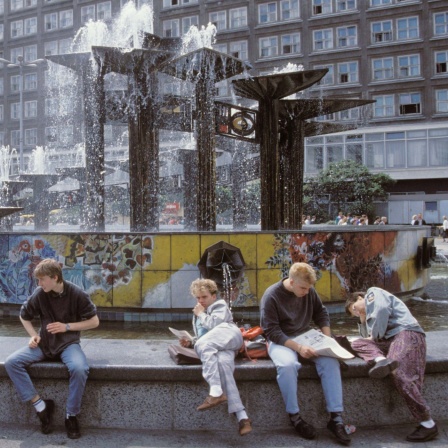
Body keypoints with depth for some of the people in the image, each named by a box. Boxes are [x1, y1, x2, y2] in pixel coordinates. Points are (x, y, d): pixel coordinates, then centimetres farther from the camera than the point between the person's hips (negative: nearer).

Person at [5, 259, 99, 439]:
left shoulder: (76, 294, -12)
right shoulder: (39, 294, -5)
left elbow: (94, 321, -5)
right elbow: (24, 316, 14)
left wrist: (67, 326, -13)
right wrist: (33, 335, -2)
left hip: (68, 343, -3)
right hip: (44, 343, 4)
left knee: (79, 369, -35)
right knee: (11, 362, -19)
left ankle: (71, 415, -12)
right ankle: (40, 404, -9)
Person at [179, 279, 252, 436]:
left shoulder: (220, 305, 18)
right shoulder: (197, 314, 37)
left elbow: (214, 323, -3)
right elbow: (199, 339, 37)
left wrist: (201, 314, 12)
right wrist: (190, 343, 16)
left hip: (229, 336, -4)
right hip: (212, 349, 4)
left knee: (203, 345, -34)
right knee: (222, 364, -33)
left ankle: (216, 392, -41)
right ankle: (242, 417, -46)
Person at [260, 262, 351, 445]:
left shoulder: (309, 291, -1)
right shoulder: (271, 296, -17)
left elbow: (321, 313, 12)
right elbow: (272, 332, -19)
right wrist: (297, 347, -29)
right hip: (281, 341, -4)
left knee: (330, 360, -24)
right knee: (288, 364, -38)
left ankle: (335, 418, -17)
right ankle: (294, 416, -17)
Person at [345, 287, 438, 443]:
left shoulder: (373, 292, 15)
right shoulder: (369, 312, 37)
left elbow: (382, 309, -7)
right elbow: (369, 337, 27)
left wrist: (375, 336, -2)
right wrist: (363, 320, 21)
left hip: (407, 332, -9)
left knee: (398, 372, -26)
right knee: (357, 344, -2)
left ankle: (428, 424, -21)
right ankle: (381, 360, -31)